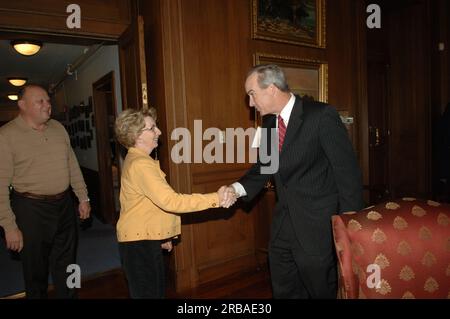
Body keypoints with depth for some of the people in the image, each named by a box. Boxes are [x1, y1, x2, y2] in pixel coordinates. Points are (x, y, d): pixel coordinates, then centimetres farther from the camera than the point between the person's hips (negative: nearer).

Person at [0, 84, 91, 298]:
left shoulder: (58, 128, 6)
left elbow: (73, 166, 11)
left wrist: (83, 198, 10)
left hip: (64, 204, 5)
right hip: (31, 209, -4)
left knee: (66, 266, 18)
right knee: (36, 272, 13)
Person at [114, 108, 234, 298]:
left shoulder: (136, 159, 12)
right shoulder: (140, 164, -21)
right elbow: (170, 201, -29)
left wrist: (162, 235, 21)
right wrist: (215, 199, -27)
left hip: (146, 238, 9)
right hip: (139, 241, -9)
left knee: (157, 290, 16)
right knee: (147, 293, 1)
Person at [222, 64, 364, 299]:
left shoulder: (322, 116, -15)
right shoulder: (269, 122, 5)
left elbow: (347, 171, -14)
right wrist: (239, 188, -7)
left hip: (316, 226, -6)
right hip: (283, 224, 6)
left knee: (321, 290, 13)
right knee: (283, 290, 20)